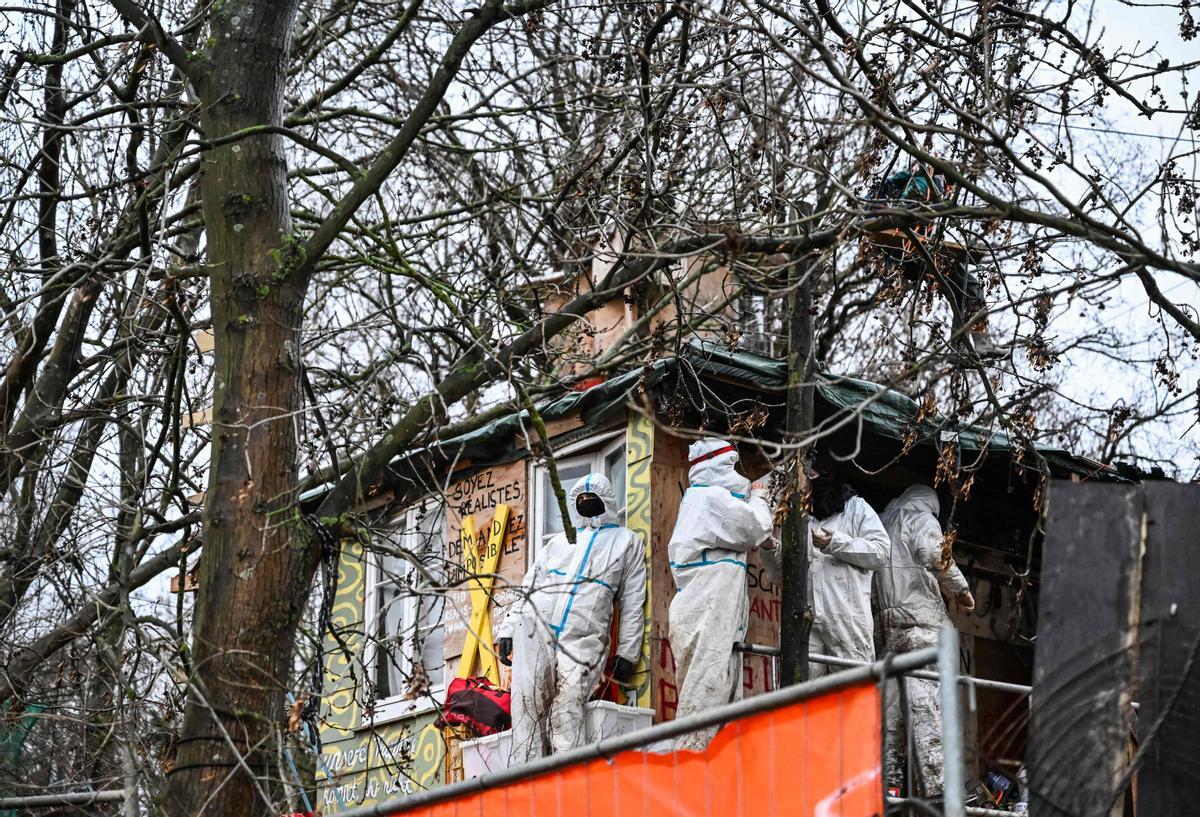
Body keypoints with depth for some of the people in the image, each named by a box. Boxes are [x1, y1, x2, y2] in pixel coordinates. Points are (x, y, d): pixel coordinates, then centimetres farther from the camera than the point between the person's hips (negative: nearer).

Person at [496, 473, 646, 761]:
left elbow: (633, 603, 14)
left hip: (583, 640, -2)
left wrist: (626, 654, 5)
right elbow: (527, 587, 24)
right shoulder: (559, 542, 29)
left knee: (567, 707, -20)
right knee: (528, 700, -17)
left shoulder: (627, 541, 20)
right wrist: (508, 630, 10)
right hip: (536, 627, 2)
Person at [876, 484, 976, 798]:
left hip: (889, 622, 7)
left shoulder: (885, 522, 23)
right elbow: (932, 552, -14)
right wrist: (961, 589, -4)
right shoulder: (923, 519, 2)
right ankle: (936, 784, -20)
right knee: (927, 701, -13)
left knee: (893, 702, 8)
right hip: (921, 620, -7)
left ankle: (889, 780, 7)